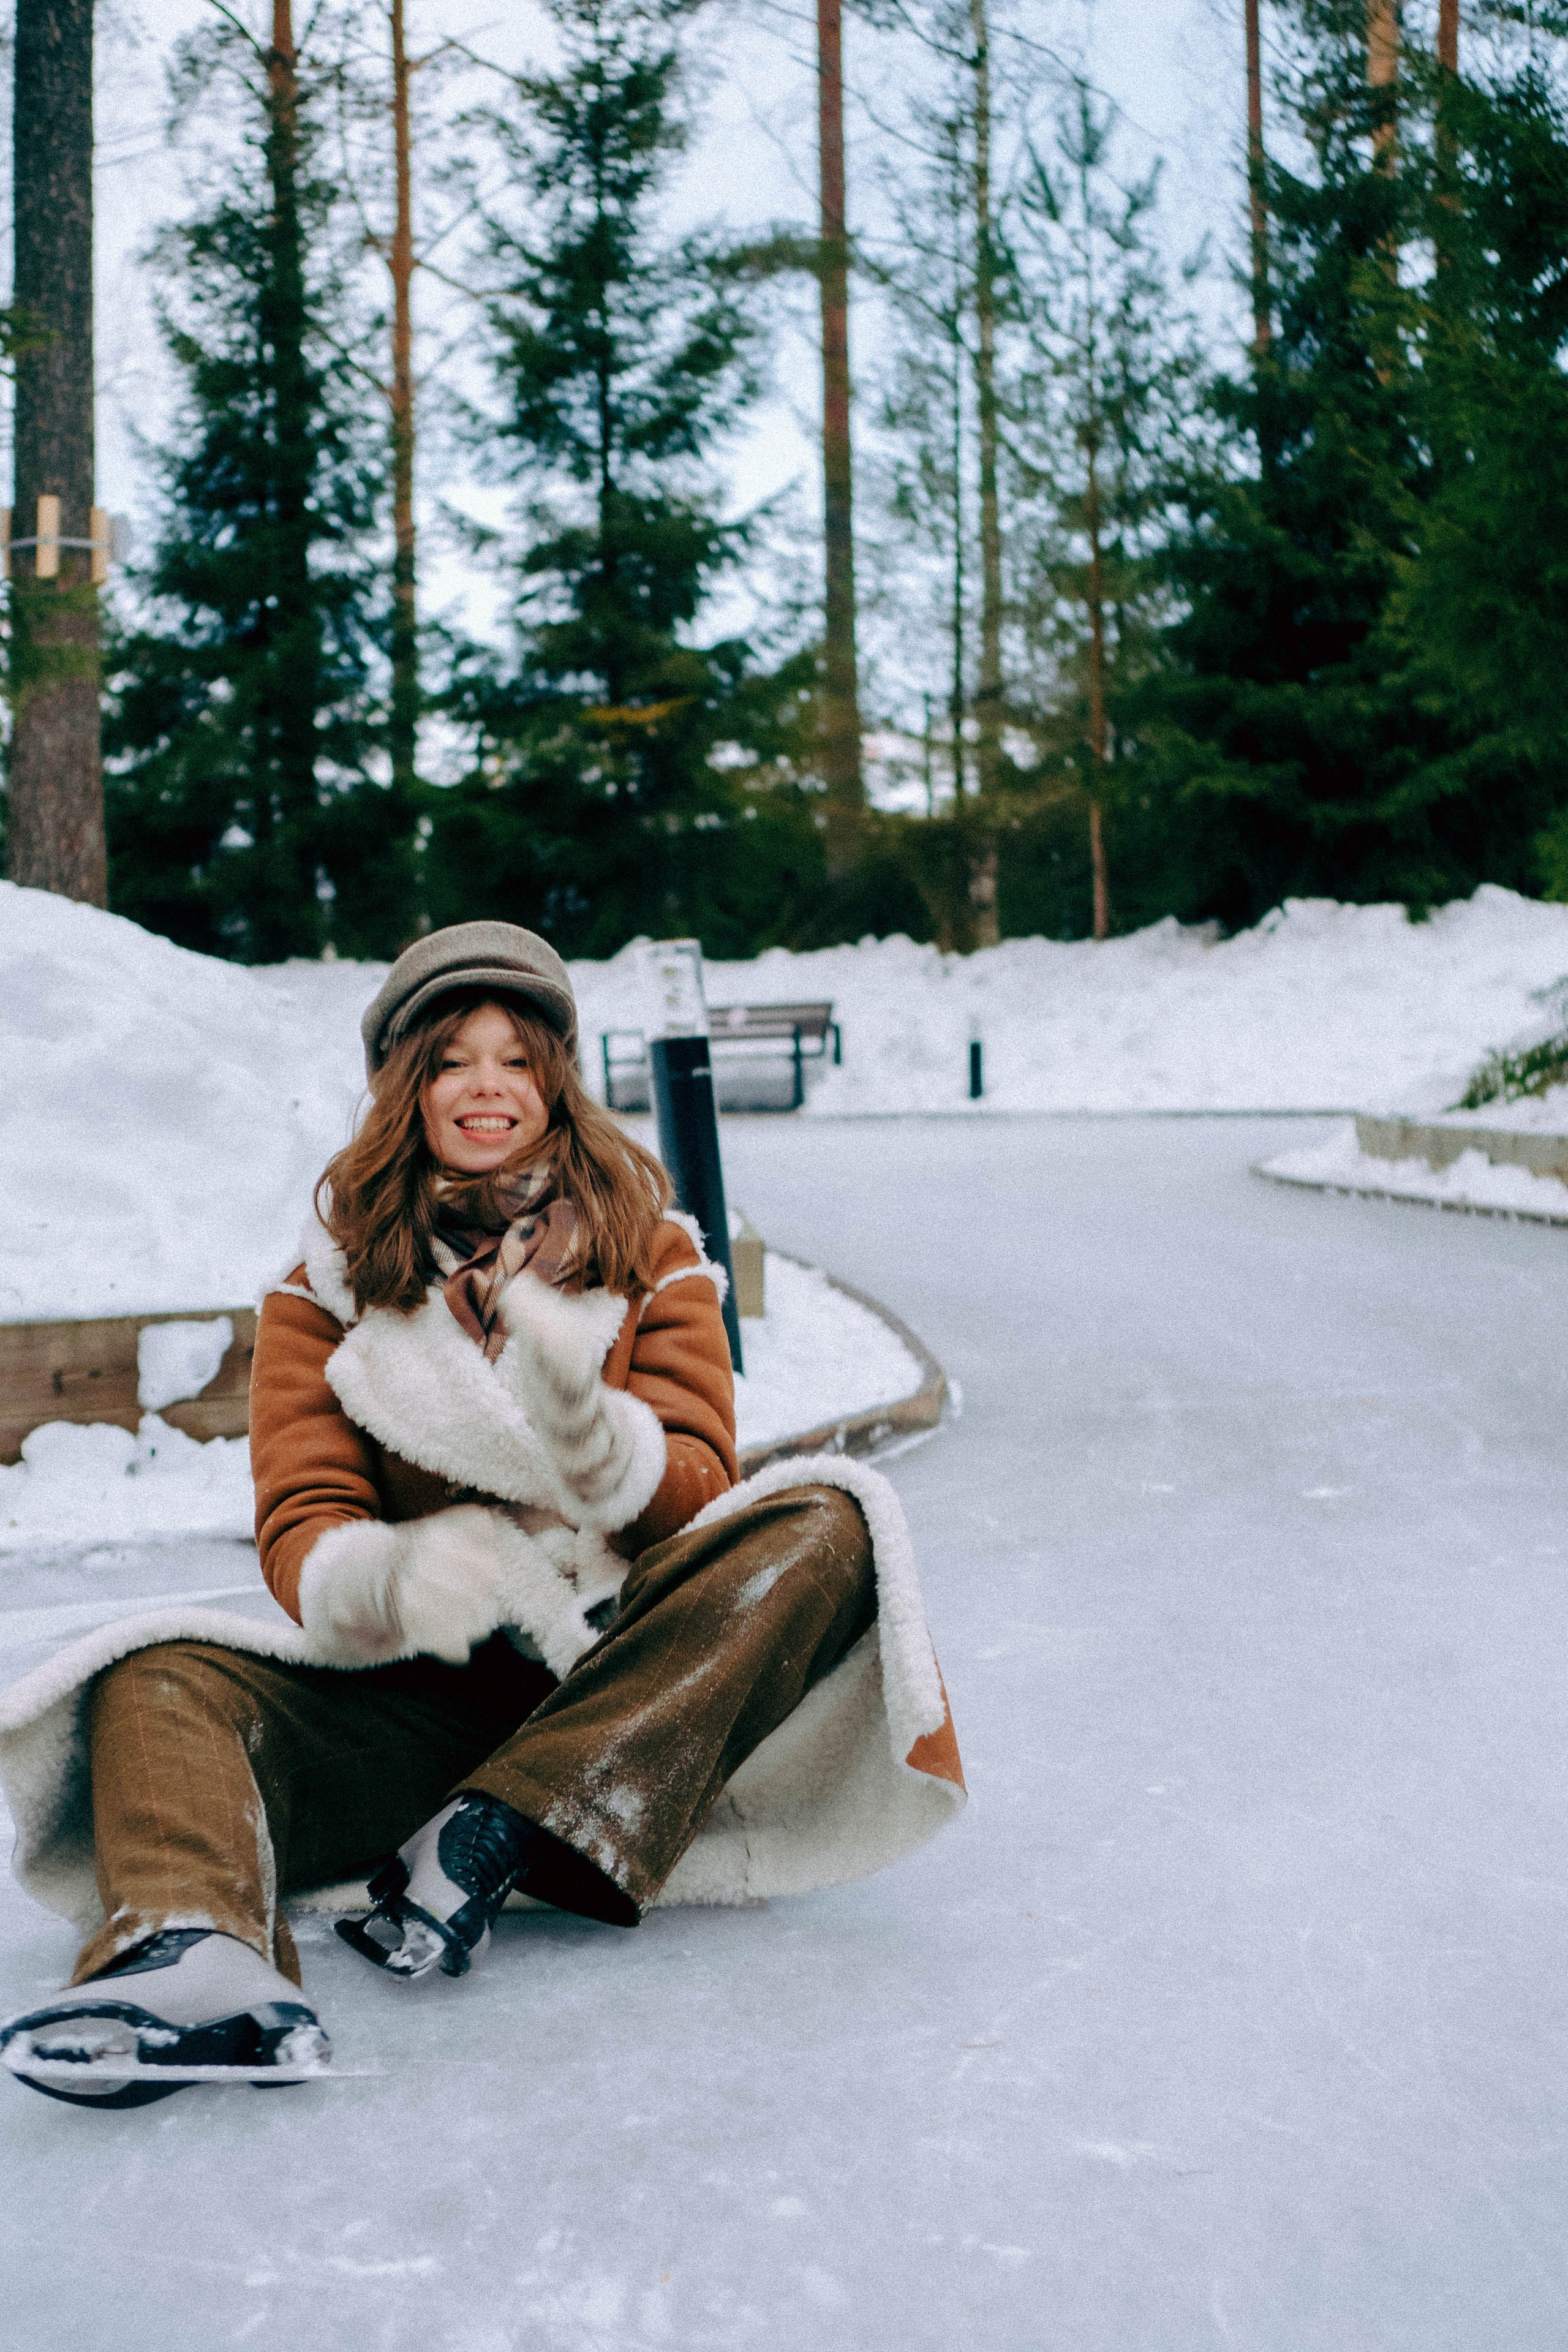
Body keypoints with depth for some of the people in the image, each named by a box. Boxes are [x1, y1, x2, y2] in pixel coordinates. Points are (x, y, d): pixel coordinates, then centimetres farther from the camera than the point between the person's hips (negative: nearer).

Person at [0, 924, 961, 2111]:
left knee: (820, 1527, -26)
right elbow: (301, 1526, -2)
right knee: (156, 1682, -23)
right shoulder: (329, 1288, 9)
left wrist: (587, 1425, -26)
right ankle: (197, 1960, -55)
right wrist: (392, 1578, -28)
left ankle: (491, 1838, -34)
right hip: (418, 1689, 1)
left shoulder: (651, 1257, 8)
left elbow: (697, 1495, -2)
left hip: (623, 1684, 0)